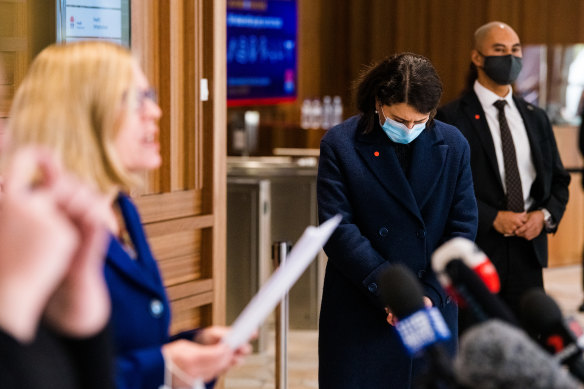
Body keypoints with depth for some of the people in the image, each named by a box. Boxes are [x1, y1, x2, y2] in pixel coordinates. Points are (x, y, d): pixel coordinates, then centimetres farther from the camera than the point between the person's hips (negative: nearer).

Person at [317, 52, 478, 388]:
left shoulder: (453, 146, 5)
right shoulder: (340, 144, -3)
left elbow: (462, 228, 2)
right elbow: (338, 229, -9)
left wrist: (431, 295, -9)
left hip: (434, 308, 2)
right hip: (359, 316, -2)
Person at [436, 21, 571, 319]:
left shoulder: (536, 118, 15)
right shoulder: (452, 118, -3)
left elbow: (559, 179, 18)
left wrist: (545, 215, -2)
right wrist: (493, 218, -15)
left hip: (528, 250, 5)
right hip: (477, 249, -5)